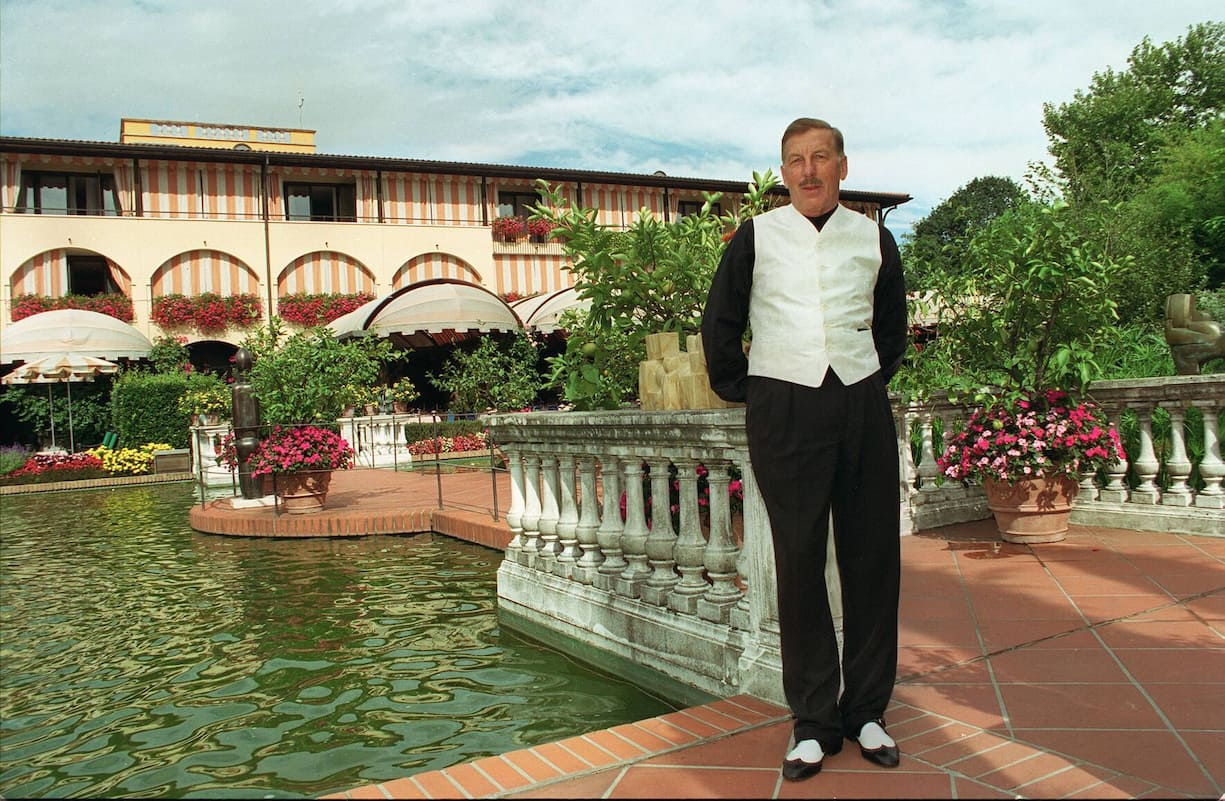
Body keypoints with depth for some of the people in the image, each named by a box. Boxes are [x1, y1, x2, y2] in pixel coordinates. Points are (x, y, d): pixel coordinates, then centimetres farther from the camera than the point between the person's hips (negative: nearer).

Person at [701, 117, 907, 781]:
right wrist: (743, 394, 8)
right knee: (799, 564, 2)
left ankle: (866, 712, 20)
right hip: (784, 412, -2)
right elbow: (719, 326, 11)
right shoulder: (756, 236, 4)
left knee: (873, 559, 4)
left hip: (863, 407, 3)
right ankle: (813, 722, 13)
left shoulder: (873, 239, 10)